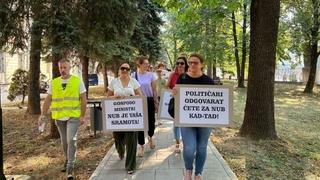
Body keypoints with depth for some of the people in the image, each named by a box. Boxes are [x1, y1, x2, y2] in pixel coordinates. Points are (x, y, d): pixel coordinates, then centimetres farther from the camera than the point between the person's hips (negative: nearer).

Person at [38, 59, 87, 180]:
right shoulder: (54, 82, 7)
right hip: (59, 117, 4)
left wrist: (83, 116, -8)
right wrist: (42, 114, 1)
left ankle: (70, 168, -6)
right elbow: (48, 100, 9)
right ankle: (68, 160, 35)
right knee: (64, 142, 14)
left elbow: (83, 99, -3)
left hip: (73, 116, -4)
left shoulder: (78, 81, -2)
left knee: (71, 140, -14)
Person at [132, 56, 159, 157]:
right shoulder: (134, 75, -2)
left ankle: (150, 137, 40)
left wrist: (156, 103, 2)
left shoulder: (151, 75, 0)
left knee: (151, 122, 7)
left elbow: (154, 90, 4)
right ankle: (141, 145, 15)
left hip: (149, 101, 1)